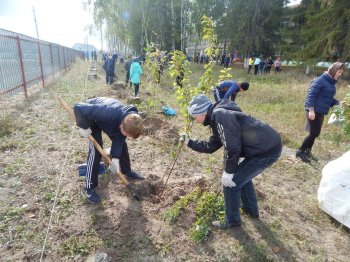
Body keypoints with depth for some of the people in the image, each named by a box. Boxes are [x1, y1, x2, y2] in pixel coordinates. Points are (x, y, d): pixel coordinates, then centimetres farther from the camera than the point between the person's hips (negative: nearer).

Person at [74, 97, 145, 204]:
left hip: (109, 121, 6)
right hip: (92, 119, -5)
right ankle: (88, 188, -2)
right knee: (96, 149, -14)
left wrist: (115, 158, -25)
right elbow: (78, 108, -42)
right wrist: (84, 127, -33)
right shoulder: (108, 114, -48)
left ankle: (126, 171, 30)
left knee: (122, 144, 6)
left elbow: (119, 139, -18)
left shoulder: (129, 122, -28)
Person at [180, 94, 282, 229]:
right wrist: (189, 142, 26)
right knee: (241, 175, 28)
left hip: (267, 150, -10)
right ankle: (251, 209, 45)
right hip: (267, 146, 10)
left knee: (231, 182, -2)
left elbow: (232, 147, -23)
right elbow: (210, 146, 24)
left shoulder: (219, 114, -18)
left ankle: (232, 220, 19)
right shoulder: (216, 120, 14)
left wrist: (228, 171, -12)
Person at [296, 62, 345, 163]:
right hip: (314, 111, -9)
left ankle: (307, 151, 25)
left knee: (315, 133, 13)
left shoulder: (331, 83, 14)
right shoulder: (320, 80, -12)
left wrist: (338, 103, 5)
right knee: (314, 133, -7)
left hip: (320, 112, 9)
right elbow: (311, 95, -18)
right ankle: (300, 151, 6)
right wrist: (311, 110, -23)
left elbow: (329, 98, 21)